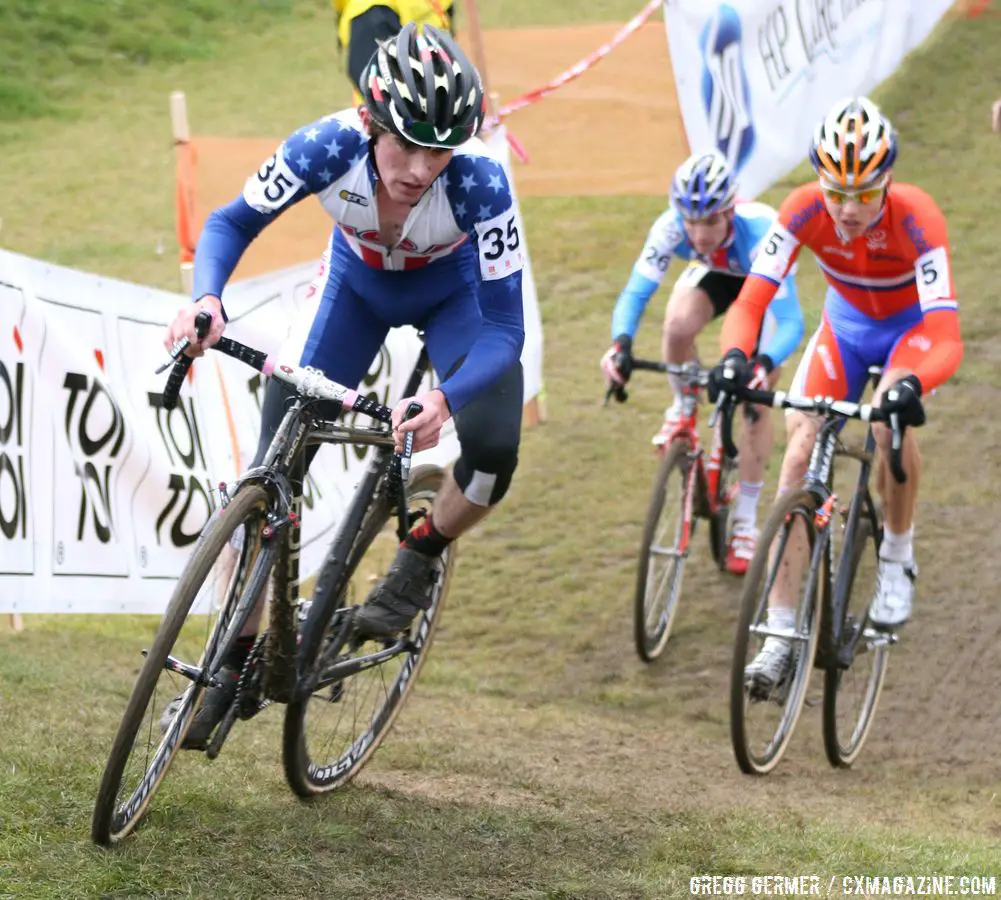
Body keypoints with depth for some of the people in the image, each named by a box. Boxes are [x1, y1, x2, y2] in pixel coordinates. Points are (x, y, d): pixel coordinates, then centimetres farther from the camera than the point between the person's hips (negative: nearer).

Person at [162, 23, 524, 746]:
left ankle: (421, 557, 6)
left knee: (493, 449, -26)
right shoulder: (328, 148, -34)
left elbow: (504, 327, -36)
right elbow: (231, 224, -20)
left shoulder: (480, 181, -38)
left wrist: (444, 399, -55)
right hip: (360, 285, 2)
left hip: (454, 293, -2)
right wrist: (207, 298, -41)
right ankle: (241, 655, 5)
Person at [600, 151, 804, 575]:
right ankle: (683, 410, -1)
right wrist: (620, 343, -56)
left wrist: (763, 364, -67)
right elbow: (636, 291, -36)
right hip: (714, 274, 2)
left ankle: (746, 520, 4)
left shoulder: (761, 232, -44)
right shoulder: (671, 227, -36)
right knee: (678, 325, -32)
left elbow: (789, 321, -47)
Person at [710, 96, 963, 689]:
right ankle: (781, 632, -12)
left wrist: (911, 384, -62)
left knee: (892, 422, -32)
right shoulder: (806, 211, -28)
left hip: (912, 326, -3)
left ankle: (898, 557, -3)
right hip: (846, 324, 3)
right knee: (802, 447, -16)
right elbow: (750, 302, -32)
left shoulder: (915, 217, -35)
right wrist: (734, 358, -53)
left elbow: (947, 340, -42)